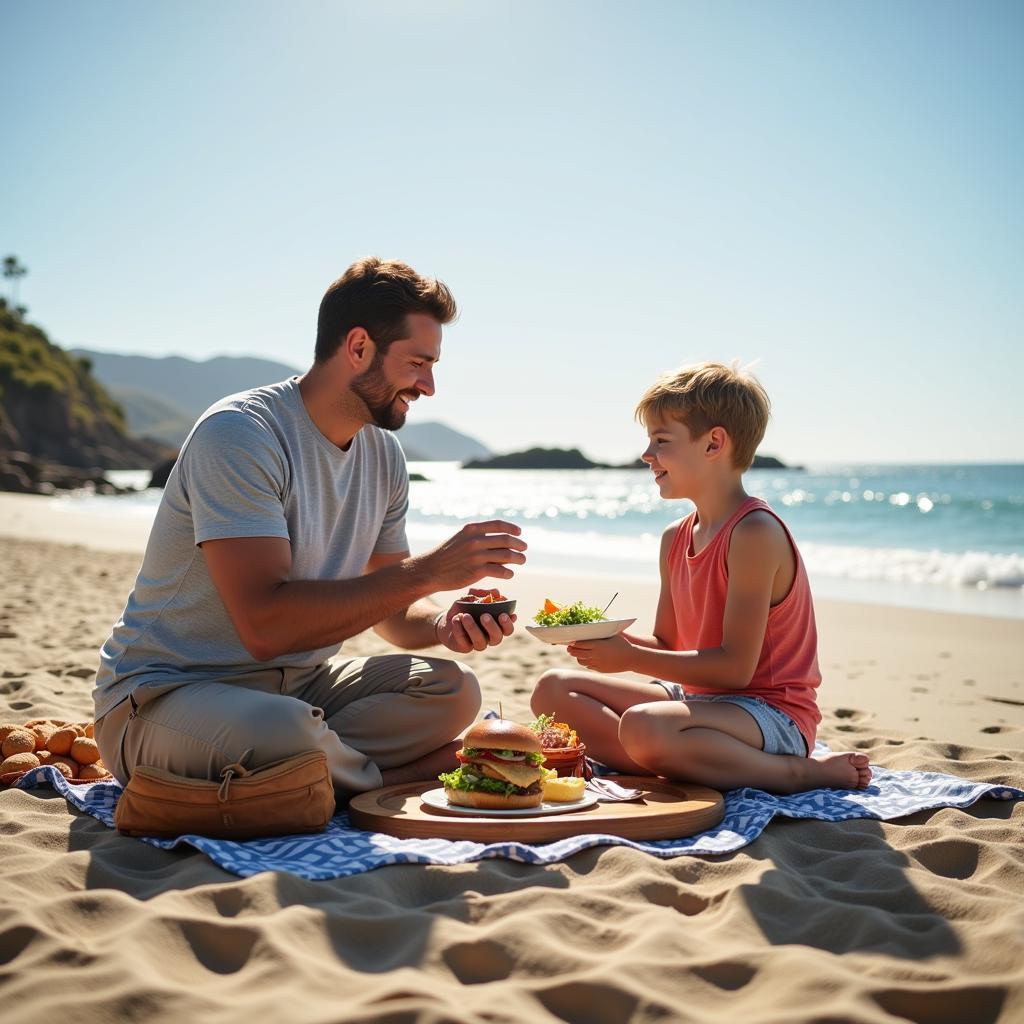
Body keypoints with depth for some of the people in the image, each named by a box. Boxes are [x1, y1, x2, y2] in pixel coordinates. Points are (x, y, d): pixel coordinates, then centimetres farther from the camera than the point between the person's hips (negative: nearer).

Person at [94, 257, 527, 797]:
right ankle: (392, 780, -8)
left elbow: (390, 606, 13)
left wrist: (444, 623, -11)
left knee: (451, 688, -10)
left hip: (295, 682, 8)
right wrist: (426, 571, -27)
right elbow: (265, 624, -31)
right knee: (286, 729, -38)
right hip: (165, 694, -7)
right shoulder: (238, 434, -21)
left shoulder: (383, 454, 5)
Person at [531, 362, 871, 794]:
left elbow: (736, 667, -21)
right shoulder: (675, 538, 8)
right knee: (553, 689, 6)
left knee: (643, 726, -38)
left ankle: (809, 772, -18)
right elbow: (667, 645, 13)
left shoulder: (754, 532, -19)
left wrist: (629, 657, -18)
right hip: (702, 698, 9)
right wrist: (612, 640, -8)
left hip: (773, 713, -9)